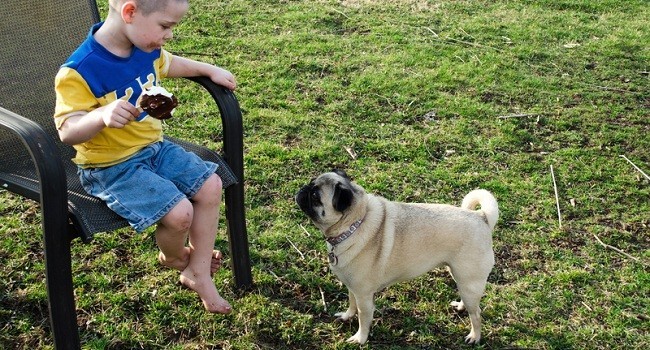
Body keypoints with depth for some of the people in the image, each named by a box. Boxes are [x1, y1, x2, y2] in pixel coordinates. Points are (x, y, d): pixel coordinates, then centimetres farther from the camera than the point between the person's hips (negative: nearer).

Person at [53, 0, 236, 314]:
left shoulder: (146, 49, -2)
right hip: (111, 167, -8)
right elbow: (67, 132, -28)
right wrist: (102, 115, -46)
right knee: (179, 213, -21)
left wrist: (210, 70, 16)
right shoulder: (79, 72, -26)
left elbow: (168, 64, 22)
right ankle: (172, 257, 17)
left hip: (154, 147, 8)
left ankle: (198, 273, 13)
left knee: (210, 185, -1)